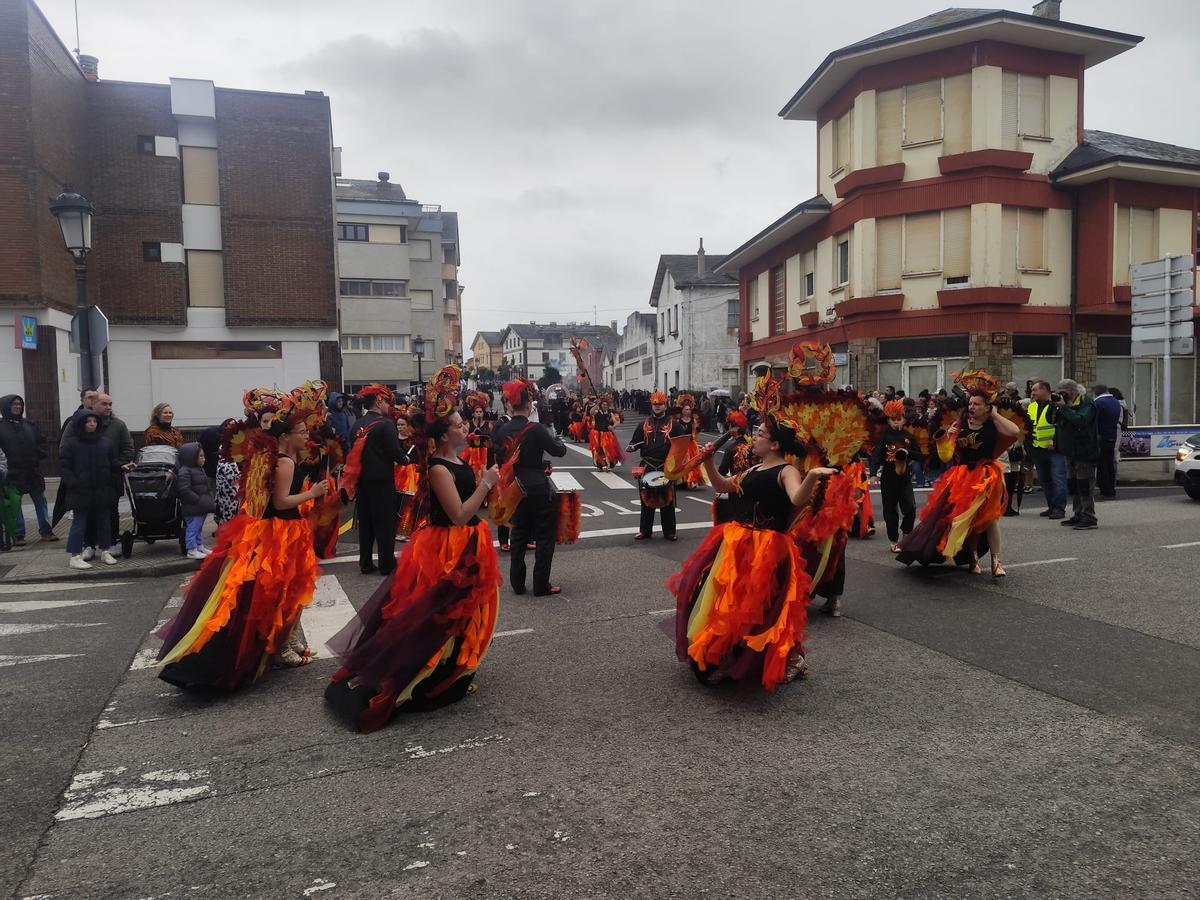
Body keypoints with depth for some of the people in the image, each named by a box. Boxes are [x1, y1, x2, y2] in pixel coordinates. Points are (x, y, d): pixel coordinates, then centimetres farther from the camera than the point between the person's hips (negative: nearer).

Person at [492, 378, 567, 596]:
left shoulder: (501, 431, -1)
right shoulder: (536, 429, -17)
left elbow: (499, 460, 8)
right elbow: (560, 451, -8)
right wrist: (553, 438, 11)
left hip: (515, 489, 5)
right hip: (538, 489, -5)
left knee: (519, 535, 16)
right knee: (544, 537, 5)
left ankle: (517, 583, 20)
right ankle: (541, 585, 7)